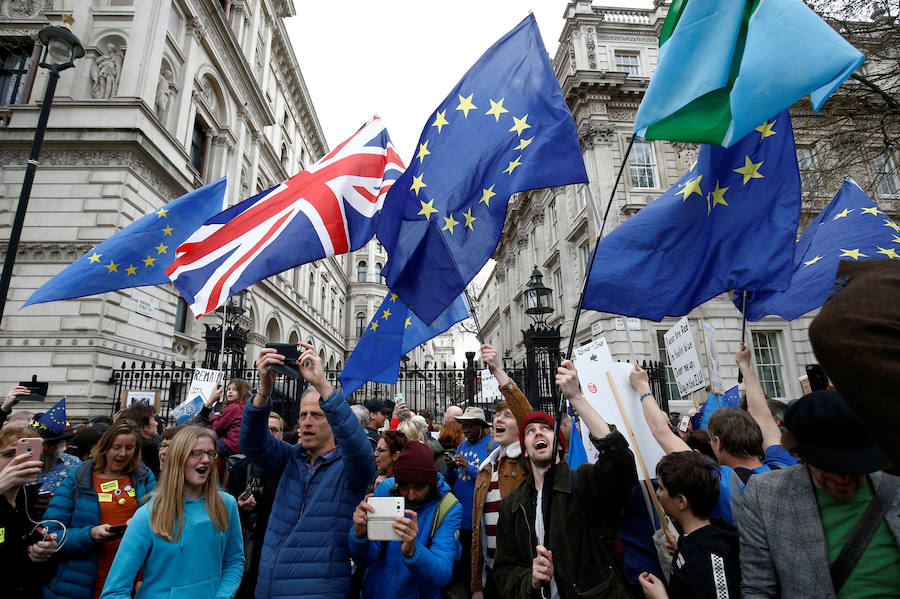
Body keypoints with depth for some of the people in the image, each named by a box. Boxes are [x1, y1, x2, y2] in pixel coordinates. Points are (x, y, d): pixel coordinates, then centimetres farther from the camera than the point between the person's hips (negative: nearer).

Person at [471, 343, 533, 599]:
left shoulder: (527, 460, -7)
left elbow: (529, 418, -28)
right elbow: (478, 528, 13)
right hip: (492, 575, 6)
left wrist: (499, 372, -34)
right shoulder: (486, 469, 11)